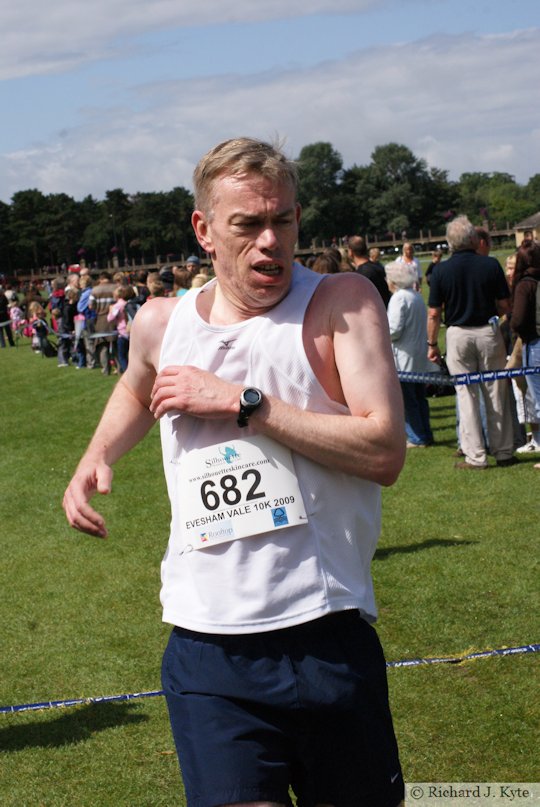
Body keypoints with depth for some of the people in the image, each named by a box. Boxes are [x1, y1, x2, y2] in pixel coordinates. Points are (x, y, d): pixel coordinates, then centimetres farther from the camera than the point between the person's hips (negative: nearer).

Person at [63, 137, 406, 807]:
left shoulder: (342, 301, -5)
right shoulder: (159, 323, 7)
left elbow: (385, 452, -18)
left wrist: (241, 402, -16)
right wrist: (95, 460, 17)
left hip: (331, 642, -1)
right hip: (208, 652, 2)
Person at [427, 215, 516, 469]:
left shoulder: (441, 270, -6)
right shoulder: (491, 265, -6)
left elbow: (434, 314, -4)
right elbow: (505, 307, -2)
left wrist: (432, 344, 7)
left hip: (458, 334, 0)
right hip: (488, 332, 0)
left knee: (467, 395, 4)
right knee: (496, 394, 9)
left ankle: (475, 456, 5)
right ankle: (503, 451, 17)